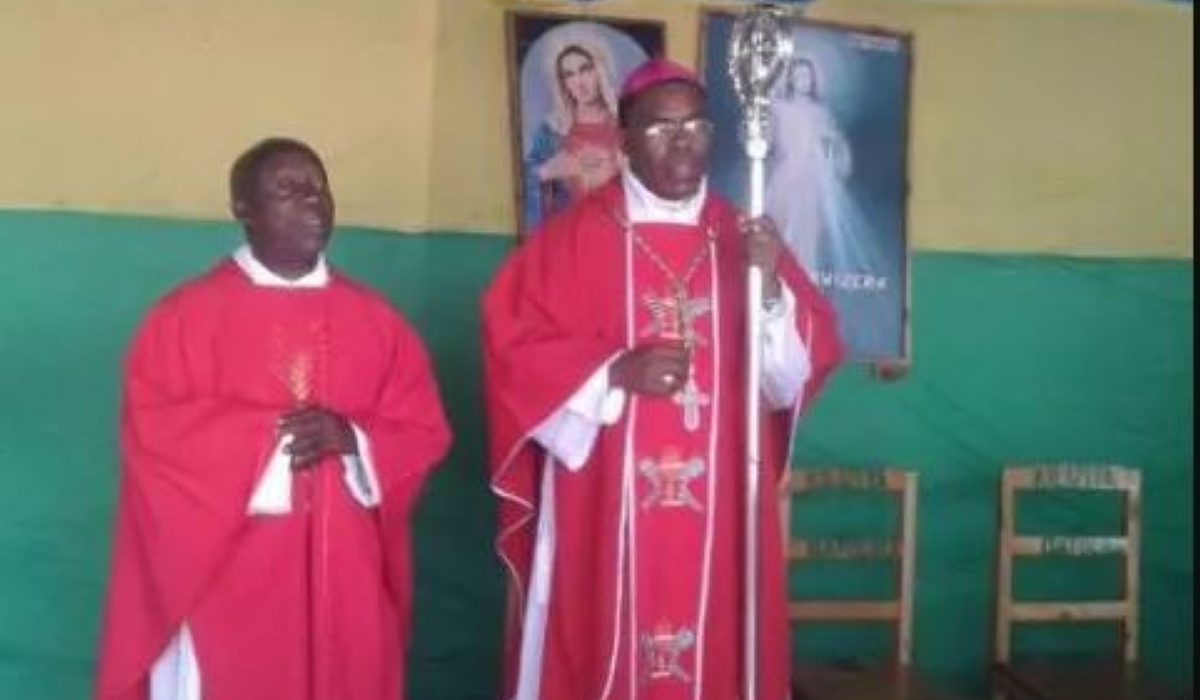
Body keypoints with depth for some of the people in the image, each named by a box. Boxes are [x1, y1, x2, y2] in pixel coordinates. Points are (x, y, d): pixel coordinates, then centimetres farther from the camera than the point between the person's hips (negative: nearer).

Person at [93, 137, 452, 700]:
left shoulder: (375, 318, 10)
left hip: (346, 583, 3)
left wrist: (353, 439, -13)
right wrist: (271, 438, -14)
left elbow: (424, 431, 6)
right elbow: (154, 432, -9)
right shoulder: (187, 314, 0)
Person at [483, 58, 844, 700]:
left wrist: (770, 287, -13)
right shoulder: (572, 238, 0)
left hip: (718, 520, 3)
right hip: (601, 516, -3)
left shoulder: (745, 240, 10)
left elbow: (802, 372, 5)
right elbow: (513, 346, -4)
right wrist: (615, 373, -15)